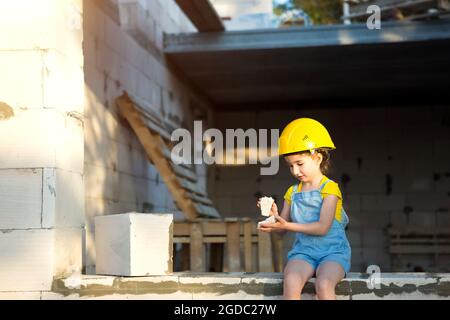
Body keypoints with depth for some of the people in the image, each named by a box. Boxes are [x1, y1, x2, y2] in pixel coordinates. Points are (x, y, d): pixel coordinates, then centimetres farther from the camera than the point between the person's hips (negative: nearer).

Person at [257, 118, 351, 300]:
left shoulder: (329, 188, -4)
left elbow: (323, 227, -15)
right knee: (291, 281, -28)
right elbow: (282, 228, 13)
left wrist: (287, 225, -19)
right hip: (303, 251, 4)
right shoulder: (293, 192, 14)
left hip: (332, 251, -4)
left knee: (324, 284, -34)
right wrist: (274, 216, -9)